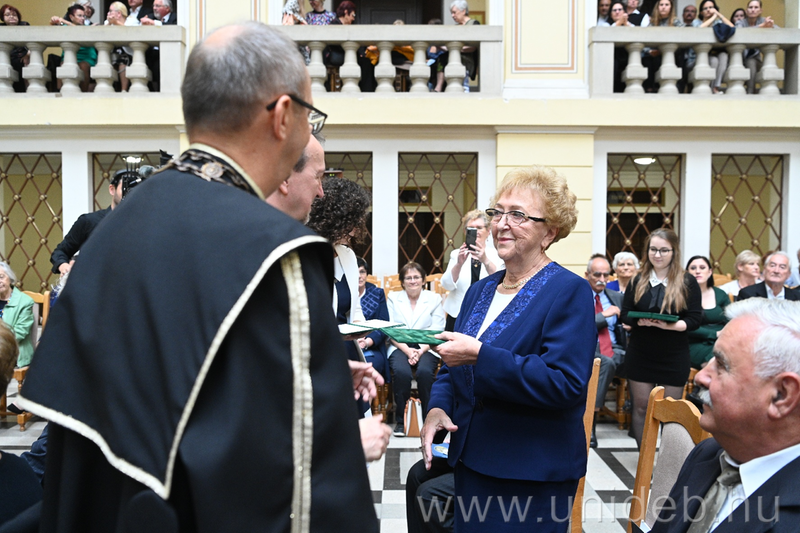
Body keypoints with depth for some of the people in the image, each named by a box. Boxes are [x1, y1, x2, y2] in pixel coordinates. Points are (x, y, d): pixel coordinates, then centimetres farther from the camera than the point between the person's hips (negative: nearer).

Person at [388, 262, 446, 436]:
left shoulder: (434, 299, 11)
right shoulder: (393, 298, 13)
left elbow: (436, 332, 1)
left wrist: (421, 351, -15)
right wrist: (407, 350, -13)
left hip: (426, 348, 0)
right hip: (400, 347, 0)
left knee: (425, 372, -32)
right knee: (401, 372, -32)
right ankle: (400, 420, -16)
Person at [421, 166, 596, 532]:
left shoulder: (570, 292, -12)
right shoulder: (480, 290, 10)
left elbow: (565, 383, -23)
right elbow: (452, 369, 16)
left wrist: (480, 355, -28)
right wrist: (438, 408, -5)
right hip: (470, 463, 7)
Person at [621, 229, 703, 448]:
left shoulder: (687, 282, -2)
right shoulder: (638, 281, 6)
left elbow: (694, 319, -6)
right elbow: (625, 314, 5)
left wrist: (669, 325, -23)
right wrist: (639, 321, -17)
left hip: (675, 356, -2)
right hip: (640, 354, 2)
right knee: (641, 407, 8)